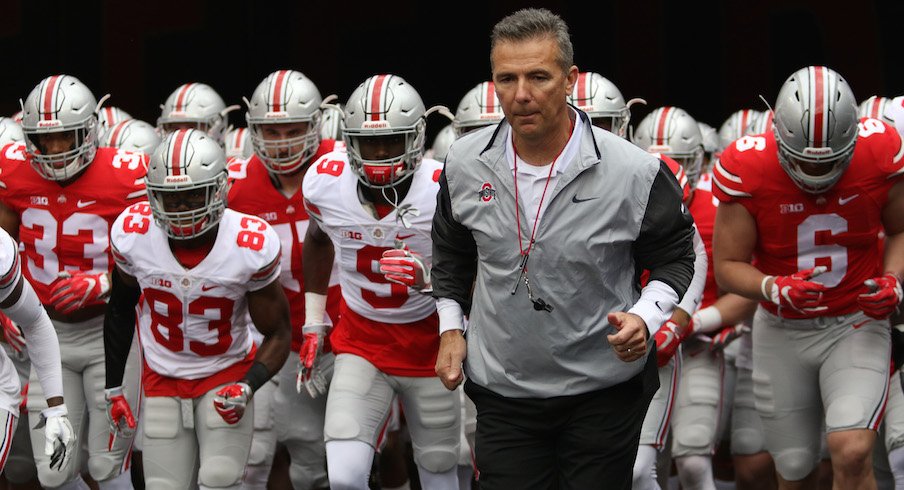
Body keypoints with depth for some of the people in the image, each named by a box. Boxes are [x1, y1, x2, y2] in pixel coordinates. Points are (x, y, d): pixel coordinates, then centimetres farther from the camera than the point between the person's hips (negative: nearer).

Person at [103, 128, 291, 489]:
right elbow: (120, 310, 4)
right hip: (163, 379, 2)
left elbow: (277, 334, -9)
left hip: (226, 376, -2)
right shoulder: (133, 232, -16)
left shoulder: (252, 246, -22)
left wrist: (247, 388, -26)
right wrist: (113, 387, 6)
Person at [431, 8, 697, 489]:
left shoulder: (634, 172, -14)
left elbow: (674, 257, 0)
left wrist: (644, 318, -17)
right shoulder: (464, 164, -4)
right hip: (502, 391, 2)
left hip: (603, 392, -2)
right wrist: (451, 327, 8)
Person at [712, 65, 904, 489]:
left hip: (856, 326, -1)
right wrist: (774, 289, -31)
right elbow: (727, 266, -11)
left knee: (851, 453, -22)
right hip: (783, 331, 1)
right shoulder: (747, 169, -17)